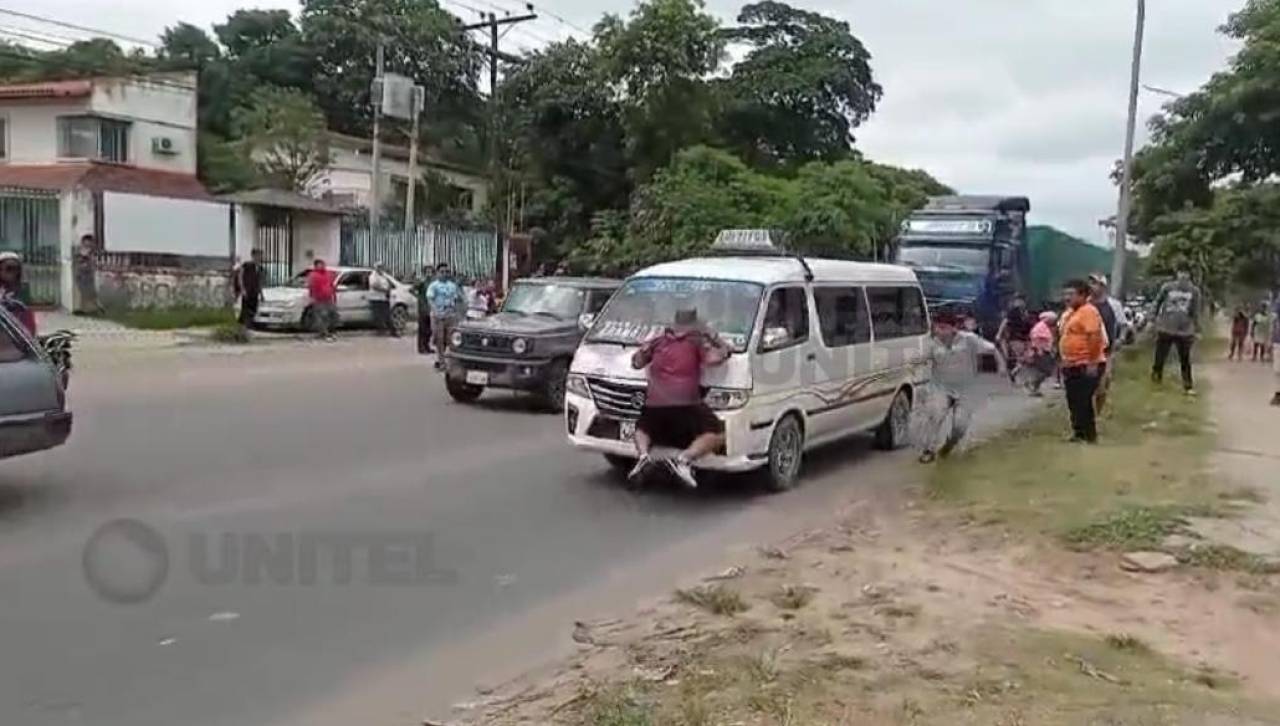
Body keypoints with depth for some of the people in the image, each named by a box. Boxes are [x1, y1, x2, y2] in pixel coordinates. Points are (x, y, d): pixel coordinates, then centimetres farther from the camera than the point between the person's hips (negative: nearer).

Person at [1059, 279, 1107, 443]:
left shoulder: (1088, 311, -15)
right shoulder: (1069, 313, 16)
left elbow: (1095, 337, -23)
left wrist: (1092, 363, -26)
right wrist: (1064, 362, 22)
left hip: (1086, 366, -10)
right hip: (1072, 366, 10)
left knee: (1084, 402, -7)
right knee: (1074, 402, 13)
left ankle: (1090, 436, 0)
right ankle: (1079, 432, 23)